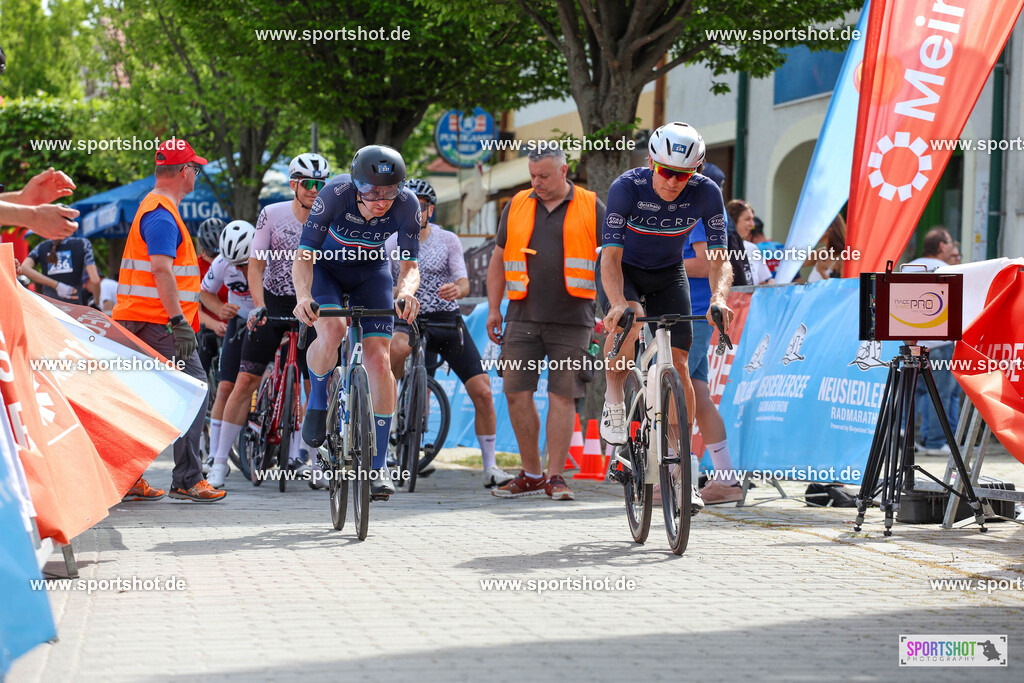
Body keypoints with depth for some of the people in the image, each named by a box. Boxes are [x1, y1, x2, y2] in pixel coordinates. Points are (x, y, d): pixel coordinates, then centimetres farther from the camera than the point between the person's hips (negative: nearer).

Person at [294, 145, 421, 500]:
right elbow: (304, 257, -33)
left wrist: (406, 292, -47)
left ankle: (379, 464, -4)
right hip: (326, 266, -2)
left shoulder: (407, 204, -28)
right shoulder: (335, 194, -34)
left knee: (379, 358, -11)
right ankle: (317, 401, 1)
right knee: (332, 330, -31)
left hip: (371, 270, 2)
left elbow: (410, 265, -24)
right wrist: (303, 296, -52)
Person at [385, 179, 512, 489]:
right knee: (397, 348, -39)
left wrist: (456, 288, -31)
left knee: (482, 392, -7)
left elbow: (463, 282, -7)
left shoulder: (448, 240, 1)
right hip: (409, 321, -1)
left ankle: (490, 467, 4)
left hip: (448, 322, 1)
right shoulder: (392, 244, 2)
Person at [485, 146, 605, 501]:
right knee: (517, 394, 0)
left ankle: (555, 476, 4)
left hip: (571, 321, -3)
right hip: (523, 317, 3)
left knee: (563, 396, -3)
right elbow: (498, 260, 16)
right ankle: (531, 474, 12)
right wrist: (493, 309, 11)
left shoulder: (591, 208, 3)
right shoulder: (517, 206, 11)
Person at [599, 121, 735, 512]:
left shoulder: (705, 193, -24)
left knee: (679, 364, -9)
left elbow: (719, 257, -26)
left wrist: (718, 297, -46)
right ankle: (614, 401, -11)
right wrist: (619, 303, -52)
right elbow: (611, 255, -34)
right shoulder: (627, 187, -29)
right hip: (624, 271, -2)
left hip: (668, 274, 2)